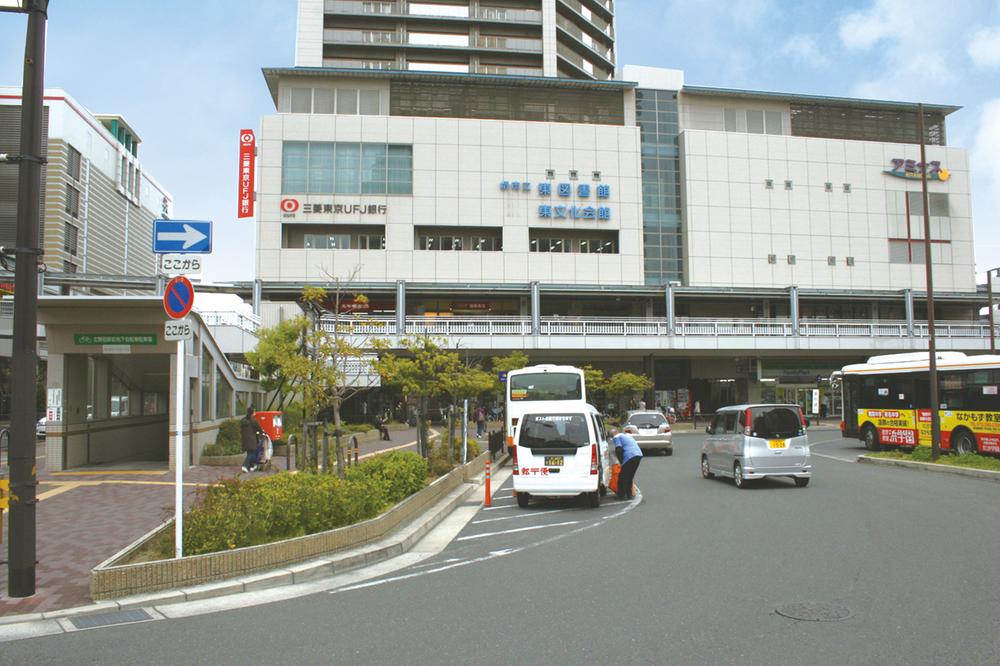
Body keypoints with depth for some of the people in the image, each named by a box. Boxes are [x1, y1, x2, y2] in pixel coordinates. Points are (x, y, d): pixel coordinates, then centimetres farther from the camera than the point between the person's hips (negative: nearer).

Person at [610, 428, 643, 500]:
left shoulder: (616, 437, 6)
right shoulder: (627, 436, 31)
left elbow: (619, 450, -6)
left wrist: (621, 461, 4)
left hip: (630, 456, -8)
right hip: (639, 455, 8)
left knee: (623, 477, 2)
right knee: (630, 477, 19)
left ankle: (621, 495, 5)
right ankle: (629, 495, 22)